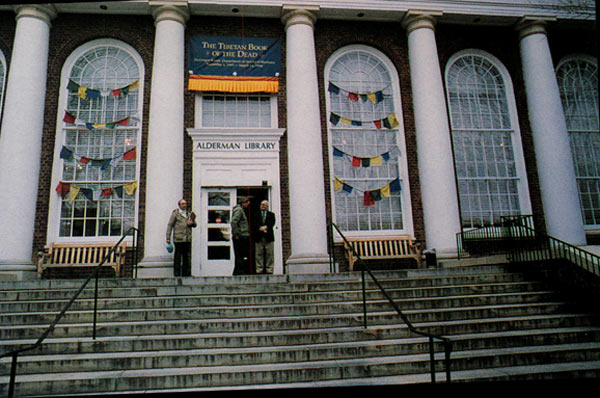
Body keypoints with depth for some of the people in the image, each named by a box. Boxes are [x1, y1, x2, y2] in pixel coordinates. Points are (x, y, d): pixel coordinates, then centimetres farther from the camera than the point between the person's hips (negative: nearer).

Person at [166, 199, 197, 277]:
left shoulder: (189, 214, 18)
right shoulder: (175, 213, 4)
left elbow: (195, 225, 20)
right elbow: (170, 225, 1)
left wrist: (192, 222, -4)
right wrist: (168, 238, -6)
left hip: (188, 239, 5)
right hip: (178, 239, -5)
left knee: (187, 256, 7)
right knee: (177, 256, -3)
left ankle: (186, 273, 14)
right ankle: (176, 274, 4)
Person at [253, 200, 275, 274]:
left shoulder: (271, 214, 16)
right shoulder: (256, 215, 16)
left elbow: (272, 223, 0)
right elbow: (254, 224, 2)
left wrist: (266, 227, -18)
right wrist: (260, 228, -16)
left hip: (268, 237, 0)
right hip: (258, 237, 0)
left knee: (269, 254, -2)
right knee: (259, 254, -1)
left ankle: (269, 270, 2)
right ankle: (259, 270, 3)